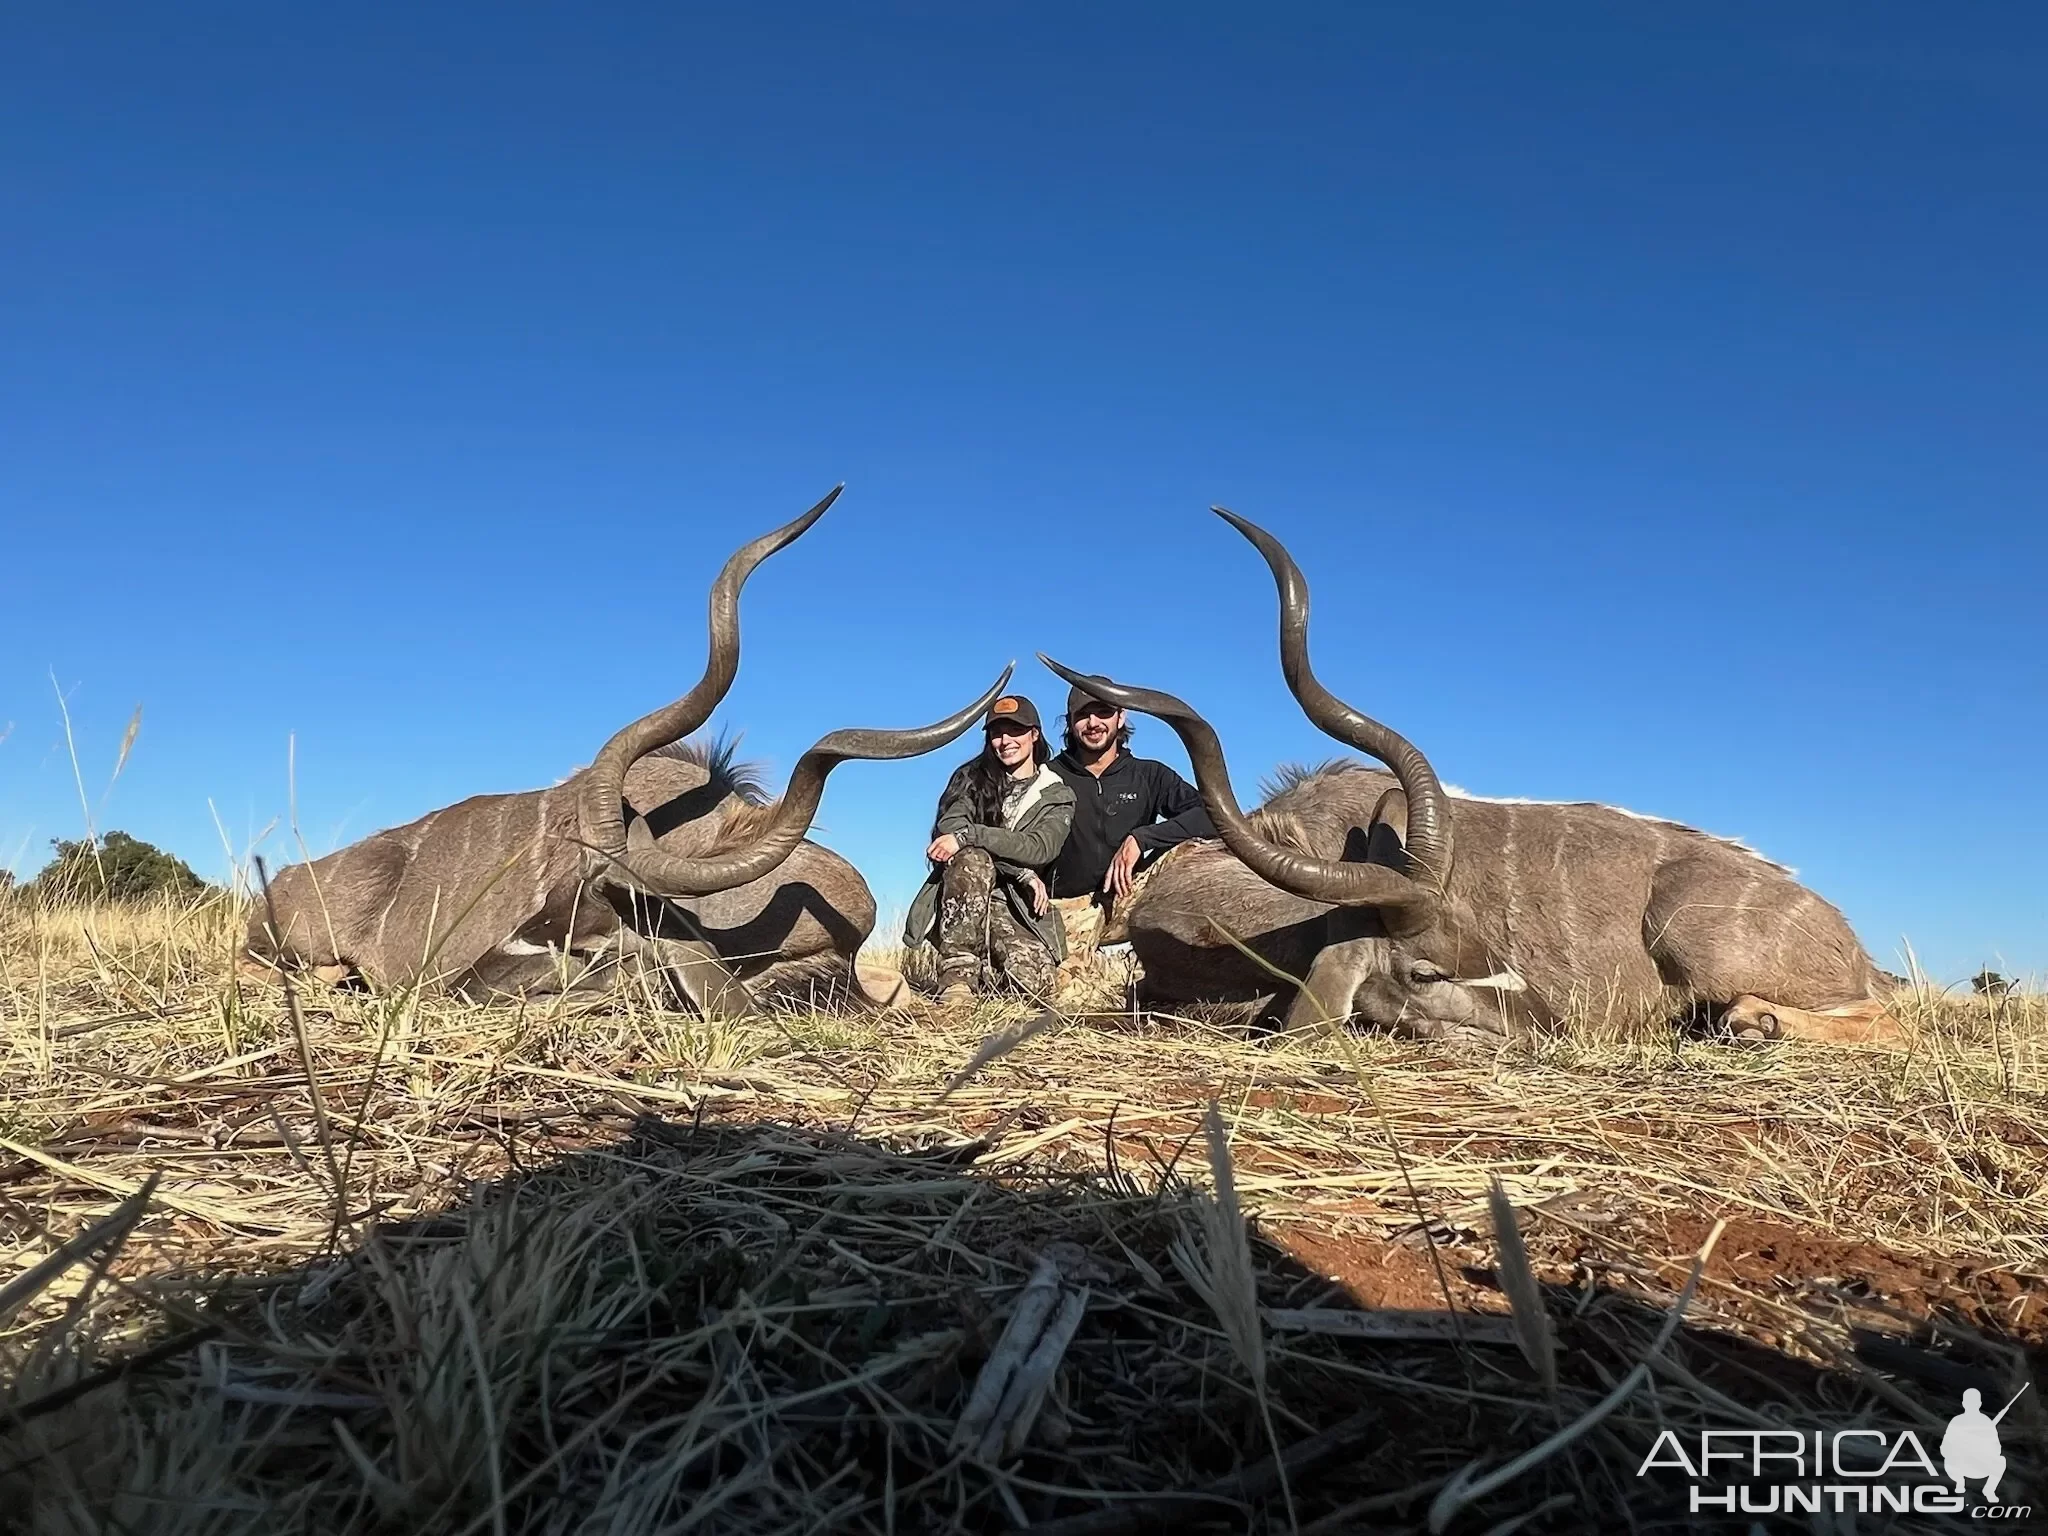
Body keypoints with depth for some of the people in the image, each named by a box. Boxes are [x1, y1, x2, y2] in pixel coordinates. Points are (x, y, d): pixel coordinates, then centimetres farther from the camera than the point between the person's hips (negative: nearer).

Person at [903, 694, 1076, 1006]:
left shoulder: (1058, 796, 8)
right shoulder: (971, 778, 9)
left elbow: (1040, 848, -12)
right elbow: (947, 830, -10)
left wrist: (967, 835, -26)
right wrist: (1022, 873, -17)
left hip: (1017, 910, 0)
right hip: (961, 902, 0)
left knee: (1037, 984, -28)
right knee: (971, 859, -34)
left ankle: (985, 965, 5)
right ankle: (958, 974, -30)